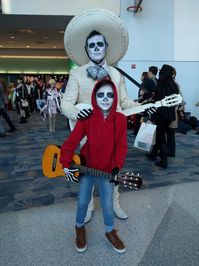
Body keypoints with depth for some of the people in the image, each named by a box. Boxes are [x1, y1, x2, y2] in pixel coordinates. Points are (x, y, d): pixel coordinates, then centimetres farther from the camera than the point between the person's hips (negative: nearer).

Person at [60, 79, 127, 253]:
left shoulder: (121, 119, -14)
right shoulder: (87, 118, -16)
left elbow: (121, 146, -9)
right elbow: (72, 141, -14)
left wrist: (117, 167, -18)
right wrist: (66, 164, -18)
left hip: (107, 169, 1)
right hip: (86, 166, 0)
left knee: (107, 203, 8)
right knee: (83, 201, 11)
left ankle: (110, 231, 39)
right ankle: (80, 227, 43)